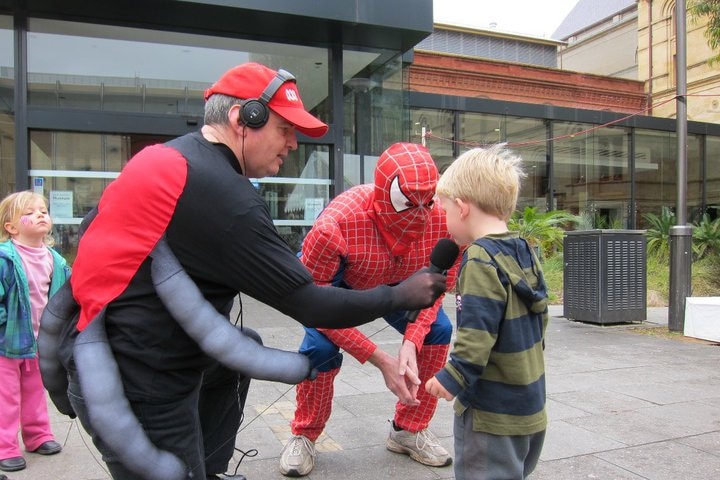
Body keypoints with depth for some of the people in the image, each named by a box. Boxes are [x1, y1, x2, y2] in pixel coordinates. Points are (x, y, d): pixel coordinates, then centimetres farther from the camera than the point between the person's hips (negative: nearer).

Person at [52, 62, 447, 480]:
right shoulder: (222, 194, -23)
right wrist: (402, 295, -8)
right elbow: (310, 307, -20)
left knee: (243, 350, 24)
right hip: (137, 390, -9)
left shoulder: (164, 156, 5)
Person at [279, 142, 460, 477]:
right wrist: (380, 360, -34)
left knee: (437, 331, -10)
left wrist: (410, 343, -30)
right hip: (333, 278, -3)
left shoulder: (442, 222, -32)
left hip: (394, 282, 4)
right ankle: (304, 437, 6)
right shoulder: (334, 226, -42)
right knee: (321, 345, -24)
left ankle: (409, 430, 11)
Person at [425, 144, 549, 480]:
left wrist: (453, 376, -17)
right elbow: (540, 311, 13)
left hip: (493, 412, -9)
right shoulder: (524, 252, 5)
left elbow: (477, 332, -26)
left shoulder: (481, 261, -21)